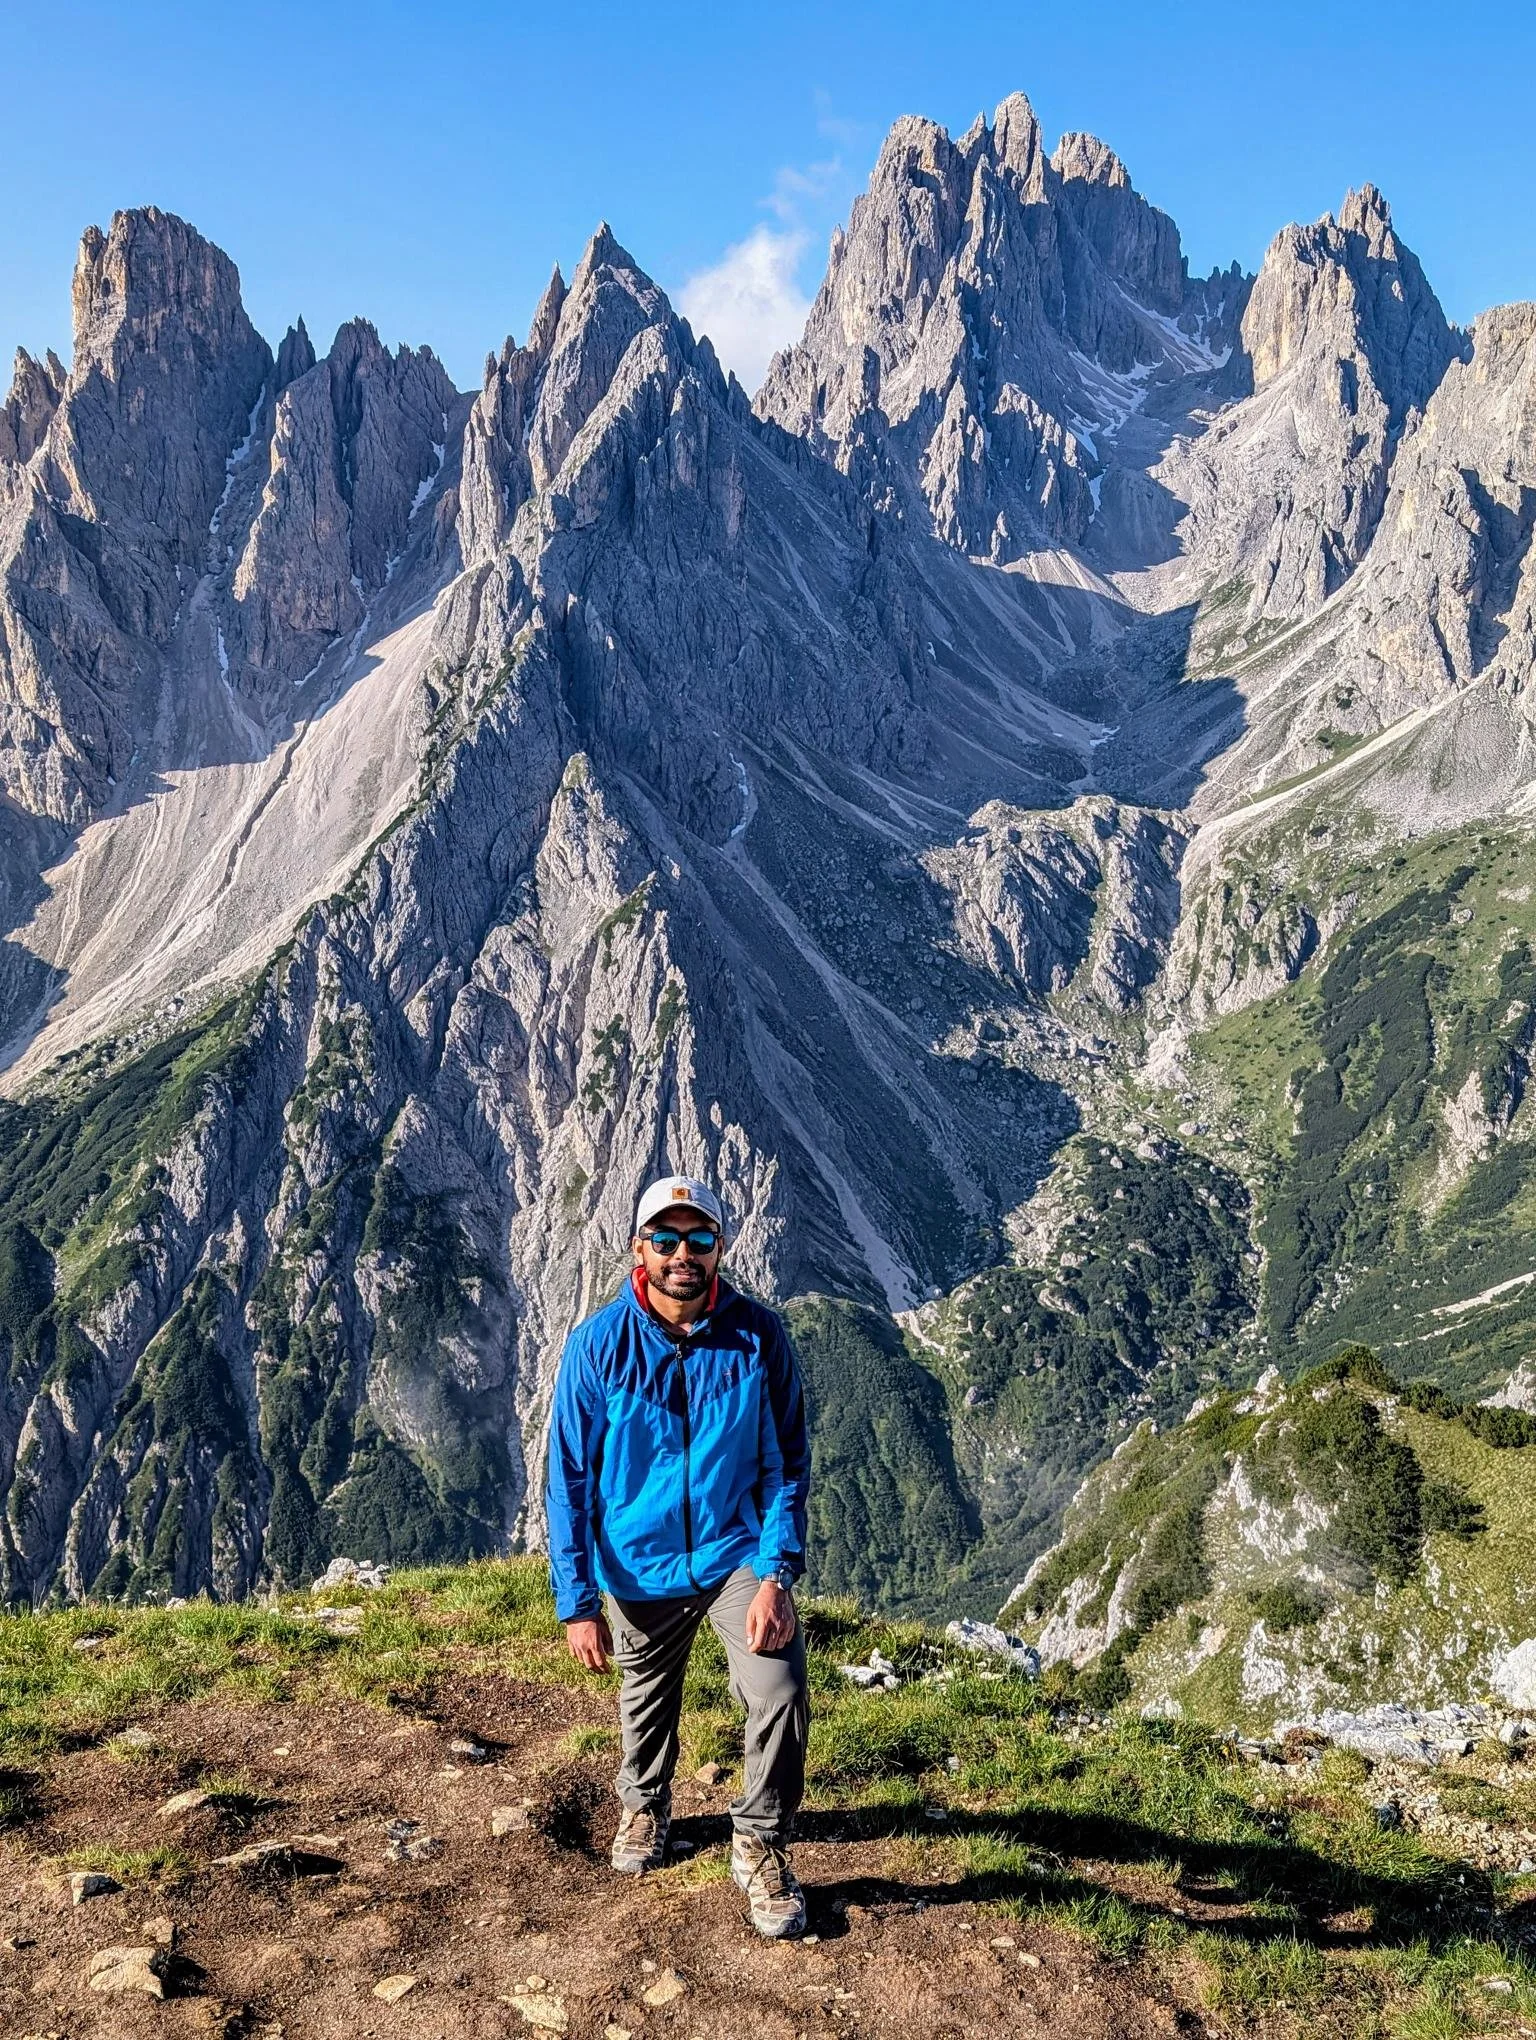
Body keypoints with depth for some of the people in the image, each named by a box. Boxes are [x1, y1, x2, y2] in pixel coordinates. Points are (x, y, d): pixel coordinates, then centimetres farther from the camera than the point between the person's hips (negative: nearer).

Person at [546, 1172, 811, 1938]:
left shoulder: (759, 1337, -15)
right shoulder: (598, 1343, -16)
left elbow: (785, 1465, -8)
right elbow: (569, 1479, -10)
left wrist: (777, 1573, -19)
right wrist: (576, 1601, -11)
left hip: (737, 1551, -1)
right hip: (639, 1564, 1)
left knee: (779, 1695, -17)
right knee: (647, 1702, 21)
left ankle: (761, 1847, 9)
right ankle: (645, 1805, 53)